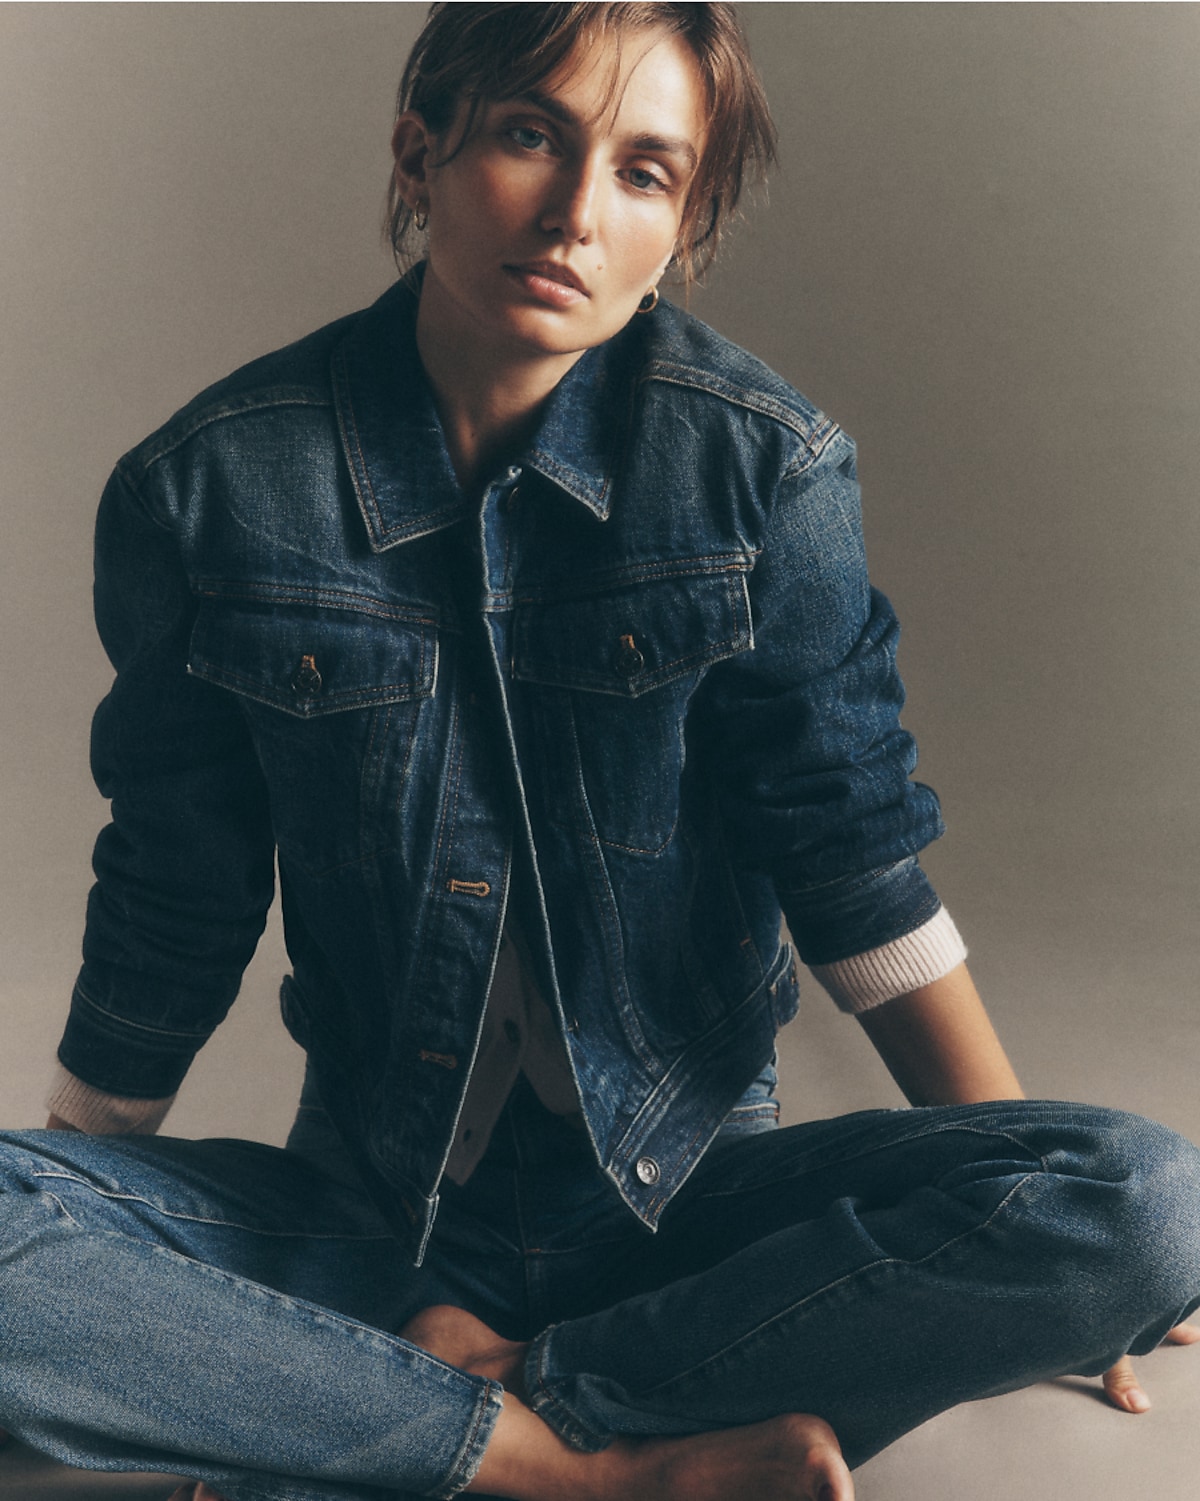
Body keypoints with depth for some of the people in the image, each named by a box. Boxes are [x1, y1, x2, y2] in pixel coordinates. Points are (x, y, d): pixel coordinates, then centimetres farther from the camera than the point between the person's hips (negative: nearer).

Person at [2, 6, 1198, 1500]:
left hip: (684, 1182, 1)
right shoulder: (212, 485, -7)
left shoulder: (760, 466, -8)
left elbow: (854, 855, -5)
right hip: (370, 1199, 0)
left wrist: (1040, 1231, -7)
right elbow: (170, 904, 1)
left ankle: (458, 1379, -15)